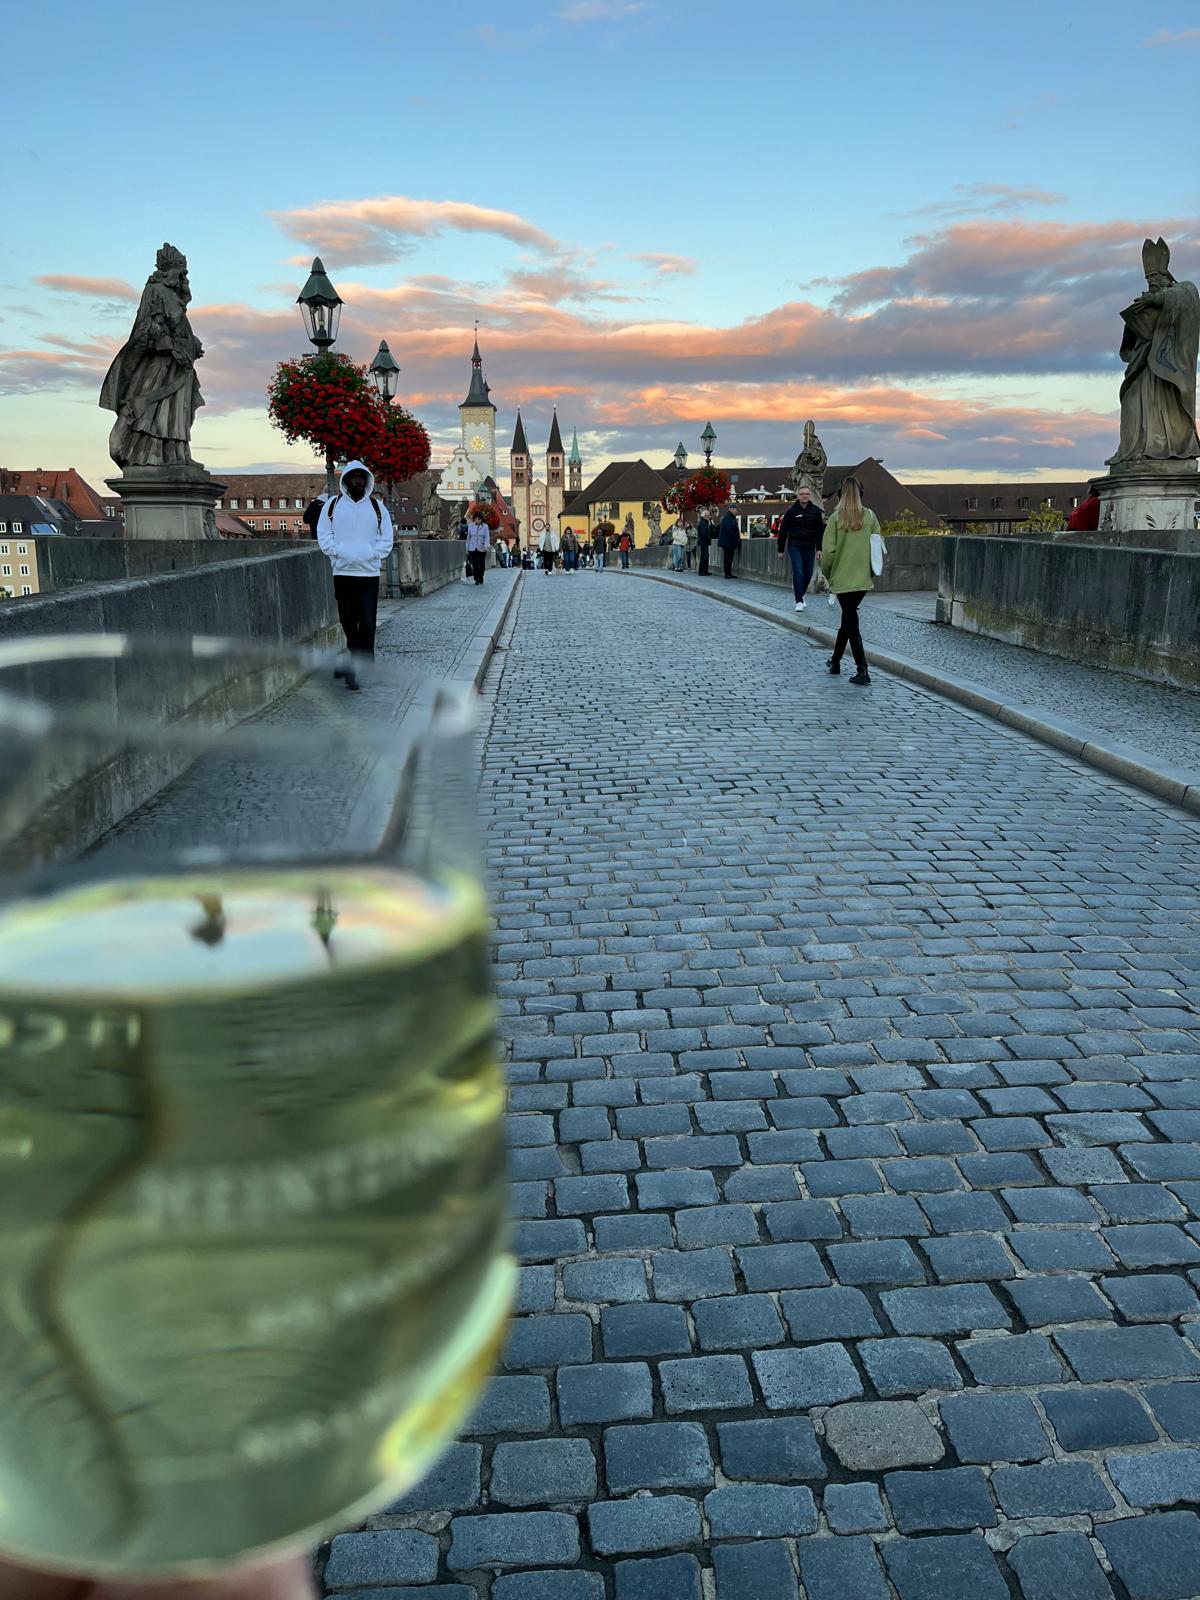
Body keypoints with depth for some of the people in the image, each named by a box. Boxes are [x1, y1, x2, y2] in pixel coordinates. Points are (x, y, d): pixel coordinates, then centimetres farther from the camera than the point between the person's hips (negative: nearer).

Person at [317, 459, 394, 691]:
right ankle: (360, 662, 21)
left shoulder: (377, 507, 8)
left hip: (369, 573, -1)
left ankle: (355, 667, -7)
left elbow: (386, 539, 7)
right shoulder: (332, 505, 7)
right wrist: (339, 552, -9)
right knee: (348, 622, 7)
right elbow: (324, 535, 7)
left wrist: (370, 555, -9)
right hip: (342, 572, 1)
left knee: (367, 624, -9)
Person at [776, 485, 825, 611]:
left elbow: (820, 531, 6)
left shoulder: (816, 511, 4)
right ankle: (799, 601, -7)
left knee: (808, 575, 9)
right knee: (798, 573, -11)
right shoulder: (791, 511, -1)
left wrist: (820, 549, -1)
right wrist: (781, 550, 2)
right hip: (794, 547, -3)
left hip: (809, 548, 3)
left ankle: (799, 594, 34)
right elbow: (783, 531, 3)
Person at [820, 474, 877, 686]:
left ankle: (862, 671, -9)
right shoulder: (870, 517, -1)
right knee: (848, 619, 19)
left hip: (842, 579, -4)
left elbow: (828, 550, -12)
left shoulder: (837, 518, -10)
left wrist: (827, 574, 4)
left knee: (851, 622, -1)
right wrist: (872, 570, 14)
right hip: (864, 578, 4)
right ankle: (835, 661, 31)